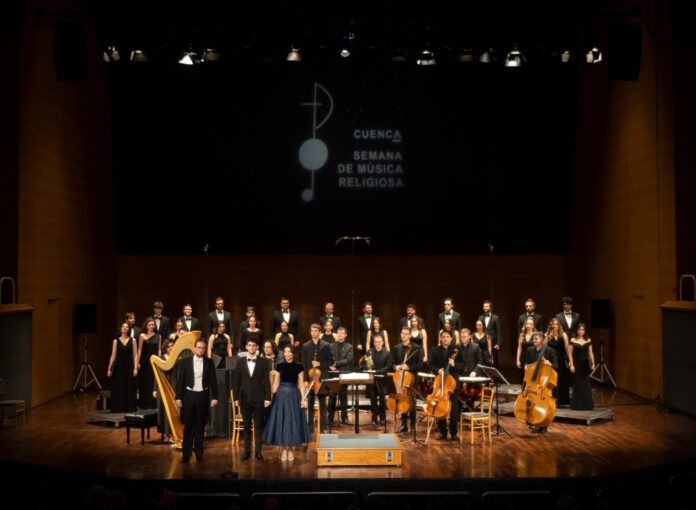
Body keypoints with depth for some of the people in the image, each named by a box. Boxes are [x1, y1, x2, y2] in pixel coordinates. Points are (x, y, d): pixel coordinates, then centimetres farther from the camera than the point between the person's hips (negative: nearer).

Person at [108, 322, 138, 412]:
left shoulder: (132, 340, 4)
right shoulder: (116, 341, 5)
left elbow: (135, 355, 1)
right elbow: (113, 356, 5)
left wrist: (135, 368, -8)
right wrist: (109, 369, 0)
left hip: (129, 367, 0)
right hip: (119, 367, 0)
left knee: (129, 388, 1)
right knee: (118, 389, 1)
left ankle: (129, 408, 8)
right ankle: (118, 408, 8)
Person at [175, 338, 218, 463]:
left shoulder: (209, 362, 3)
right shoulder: (185, 361, 1)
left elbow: (213, 381, 4)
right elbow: (180, 380, 1)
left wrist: (214, 397, -2)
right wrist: (178, 397, -3)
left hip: (203, 396, 1)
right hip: (189, 395, -1)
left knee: (200, 426, 7)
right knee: (188, 426, 2)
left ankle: (199, 453, 15)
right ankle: (186, 454, 7)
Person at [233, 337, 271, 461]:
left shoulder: (263, 363, 2)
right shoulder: (240, 362, 6)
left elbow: (267, 381, 1)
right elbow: (236, 381, 6)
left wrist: (267, 398, -5)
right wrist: (236, 397, 1)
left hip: (258, 399, -1)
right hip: (245, 399, 1)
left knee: (258, 426, 3)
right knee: (246, 426, 6)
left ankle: (258, 451, 10)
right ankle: (247, 450, 14)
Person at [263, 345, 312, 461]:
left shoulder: (298, 366, 1)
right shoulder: (279, 366, 3)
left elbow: (301, 384, 2)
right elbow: (276, 383, 7)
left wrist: (303, 398, -5)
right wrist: (272, 396, 3)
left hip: (294, 395, 0)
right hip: (281, 395, 1)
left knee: (293, 421, 2)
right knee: (281, 420, 1)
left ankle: (290, 448, 12)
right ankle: (283, 448, 8)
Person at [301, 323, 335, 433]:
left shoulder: (325, 346, 2)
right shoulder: (305, 346, 5)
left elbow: (331, 361, 2)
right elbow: (304, 364, 2)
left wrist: (320, 364, -13)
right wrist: (306, 379, -5)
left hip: (322, 378, -1)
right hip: (310, 378, 1)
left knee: (322, 403, 3)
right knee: (310, 403, 7)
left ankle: (323, 427, 8)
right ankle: (309, 427, 14)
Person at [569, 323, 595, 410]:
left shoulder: (588, 341, 7)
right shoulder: (573, 340, 0)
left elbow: (590, 353, 7)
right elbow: (570, 353, -2)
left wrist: (592, 364, -3)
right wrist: (571, 365, -9)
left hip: (585, 364, 2)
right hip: (576, 364, -2)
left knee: (586, 385, 3)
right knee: (577, 384, 2)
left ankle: (587, 405, 10)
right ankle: (577, 405, 9)